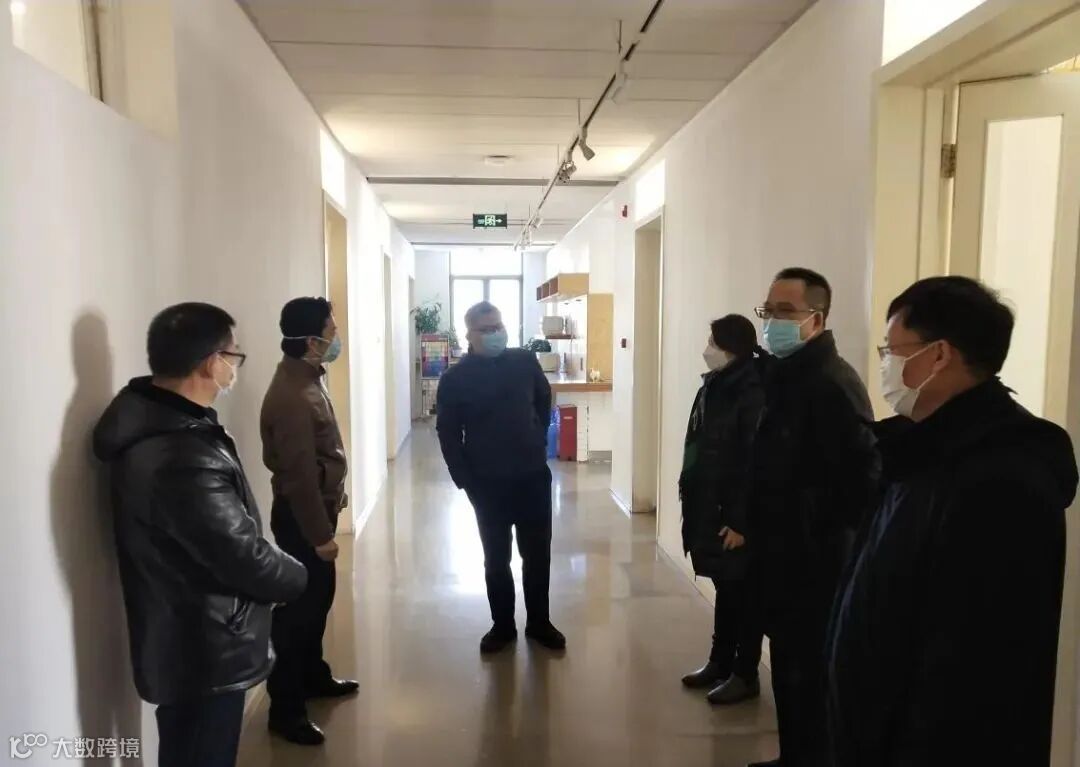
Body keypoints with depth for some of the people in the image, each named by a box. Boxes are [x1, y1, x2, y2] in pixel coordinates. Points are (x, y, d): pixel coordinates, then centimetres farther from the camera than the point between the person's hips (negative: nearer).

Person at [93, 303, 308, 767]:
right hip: (204, 653, -10)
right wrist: (296, 576, -7)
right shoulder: (182, 458, -34)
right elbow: (243, 556, -27)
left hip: (183, 642, 10)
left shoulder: (154, 421, 0)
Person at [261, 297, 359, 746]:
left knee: (318, 597, 21)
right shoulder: (291, 396, -26)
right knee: (298, 608, 2)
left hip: (317, 507, 10)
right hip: (300, 516, -10)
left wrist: (335, 496, 22)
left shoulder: (306, 379, 6)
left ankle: (313, 676, 39)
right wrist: (320, 534, -20)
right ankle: (285, 709, 16)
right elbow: (299, 473, -25)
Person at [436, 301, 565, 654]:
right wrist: (465, 481, -8)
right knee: (496, 559, 10)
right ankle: (502, 625, 26)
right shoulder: (455, 379, -7)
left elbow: (544, 400, 17)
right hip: (488, 483, -2)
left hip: (533, 476, 2)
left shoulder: (525, 362, 0)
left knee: (538, 554, 11)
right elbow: (448, 435, -4)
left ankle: (539, 623, 27)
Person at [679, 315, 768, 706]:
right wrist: (692, 504, 14)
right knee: (724, 591, 19)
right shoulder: (713, 387, 8)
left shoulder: (753, 394, -19)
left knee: (743, 595, 7)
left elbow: (756, 464, -21)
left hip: (735, 519, -8)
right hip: (709, 513, 8)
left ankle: (746, 675, 22)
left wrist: (741, 521, -20)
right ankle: (720, 662, 33)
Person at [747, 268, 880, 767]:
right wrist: (754, 528, 14)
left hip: (816, 562, -9)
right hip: (783, 556, 9)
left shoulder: (833, 384, -20)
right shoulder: (783, 375, 10)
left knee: (811, 674, 6)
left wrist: (830, 536, -16)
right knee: (788, 667, 20)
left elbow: (864, 474, -25)